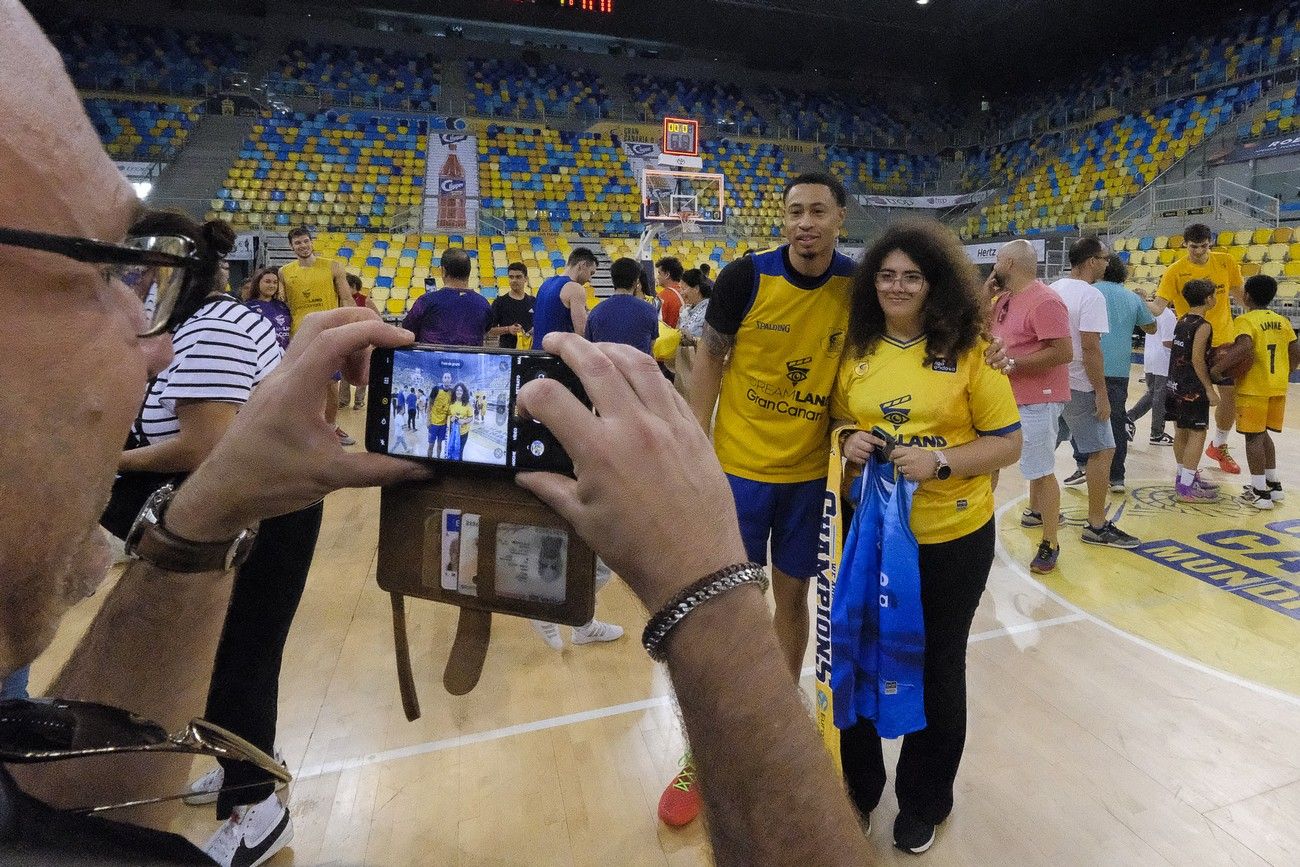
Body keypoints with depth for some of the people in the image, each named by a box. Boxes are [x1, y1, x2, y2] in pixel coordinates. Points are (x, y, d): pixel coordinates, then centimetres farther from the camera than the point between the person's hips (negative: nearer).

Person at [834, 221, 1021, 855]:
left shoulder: (970, 352, -7)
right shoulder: (856, 351, 2)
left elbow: (1008, 443, -5)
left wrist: (939, 461, -21)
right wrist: (848, 444, -10)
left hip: (951, 538, -2)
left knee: (936, 666, 16)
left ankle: (924, 801, 41)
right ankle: (858, 785, 41)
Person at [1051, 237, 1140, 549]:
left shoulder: (1053, 289, 8)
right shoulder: (1091, 296, -15)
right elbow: (1090, 347, -21)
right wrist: (1101, 393, -17)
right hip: (1078, 387, -8)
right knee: (1103, 451, 0)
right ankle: (1097, 526, 3)